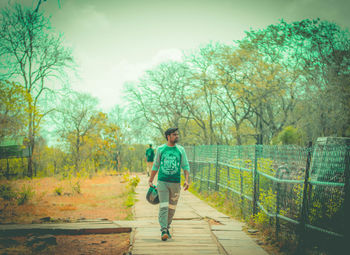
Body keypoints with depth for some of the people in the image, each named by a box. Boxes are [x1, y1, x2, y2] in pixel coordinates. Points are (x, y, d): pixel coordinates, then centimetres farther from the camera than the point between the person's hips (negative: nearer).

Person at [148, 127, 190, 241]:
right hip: (162, 182, -2)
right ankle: (163, 231, -12)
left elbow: (186, 166, 5)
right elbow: (155, 166, 13)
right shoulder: (160, 149, 4)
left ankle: (167, 228, 26)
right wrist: (151, 180, 15)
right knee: (163, 206, -12)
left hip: (175, 183, 2)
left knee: (172, 208, 9)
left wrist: (186, 180, -9)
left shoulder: (180, 150, 6)